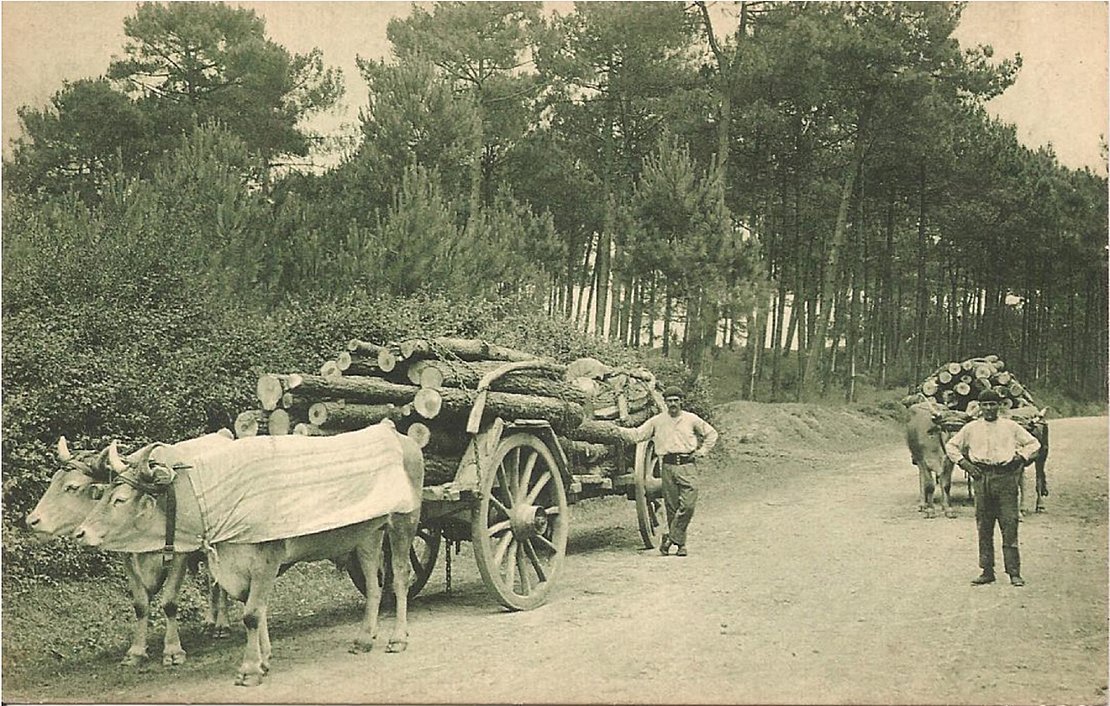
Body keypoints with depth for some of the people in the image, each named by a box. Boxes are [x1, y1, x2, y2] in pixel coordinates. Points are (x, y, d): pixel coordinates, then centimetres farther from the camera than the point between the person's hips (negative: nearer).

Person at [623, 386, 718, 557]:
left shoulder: (691, 419, 7)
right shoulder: (657, 421, 8)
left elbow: (711, 434, 18)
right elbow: (637, 435, 6)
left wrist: (702, 451, 7)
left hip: (688, 466, -1)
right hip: (668, 466, 1)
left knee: (688, 504, -13)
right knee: (672, 507, 2)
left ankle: (671, 537, -2)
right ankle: (680, 544, 12)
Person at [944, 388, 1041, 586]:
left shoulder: (1011, 427, 9)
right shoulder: (971, 428, 11)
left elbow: (1033, 444, 16)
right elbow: (951, 446, 19)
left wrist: (1021, 458, 2)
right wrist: (964, 463, 7)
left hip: (1006, 477, -2)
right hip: (982, 478, 2)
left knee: (1010, 526, -6)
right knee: (984, 527, 3)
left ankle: (1014, 572, -2)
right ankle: (987, 571, 9)